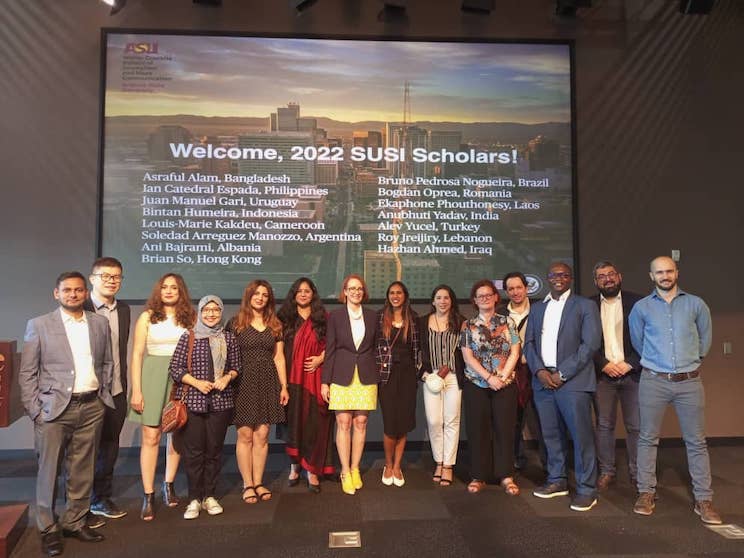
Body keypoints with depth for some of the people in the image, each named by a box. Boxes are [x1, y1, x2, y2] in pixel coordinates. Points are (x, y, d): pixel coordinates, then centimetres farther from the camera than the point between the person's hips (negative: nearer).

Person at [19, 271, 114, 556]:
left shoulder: (100, 323, 7)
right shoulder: (39, 325, -2)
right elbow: (27, 374, -2)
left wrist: (104, 393, 7)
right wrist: (34, 411, -7)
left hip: (92, 407, 3)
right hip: (54, 408, -3)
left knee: (83, 470, 11)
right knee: (49, 471, 6)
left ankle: (75, 522, 26)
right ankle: (48, 529, 21)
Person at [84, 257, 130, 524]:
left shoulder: (124, 310, 7)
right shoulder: (81, 309, -11)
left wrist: (124, 386, 11)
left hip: (116, 392, 5)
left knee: (109, 447, 16)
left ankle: (102, 499, 32)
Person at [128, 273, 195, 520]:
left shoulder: (189, 317, 5)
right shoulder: (147, 317, 2)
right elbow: (137, 354, -1)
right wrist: (136, 391, -6)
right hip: (153, 377, -1)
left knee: (176, 436, 10)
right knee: (151, 438, 0)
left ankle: (168, 486, 27)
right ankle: (148, 496, 9)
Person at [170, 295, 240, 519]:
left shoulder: (229, 338, 6)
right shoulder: (188, 337, 0)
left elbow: (236, 366, 14)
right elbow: (175, 367, -1)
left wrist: (227, 377, -6)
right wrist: (196, 382, -11)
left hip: (220, 401, 2)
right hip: (192, 400, -2)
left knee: (214, 450, 8)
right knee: (193, 450, 2)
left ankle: (209, 496, 22)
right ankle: (194, 499, 16)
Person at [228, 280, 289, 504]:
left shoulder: (275, 325, 12)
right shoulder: (236, 323, 2)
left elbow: (279, 358, 12)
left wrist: (284, 386, 8)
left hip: (267, 384, 3)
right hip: (243, 383, -3)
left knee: (262, 435, 2)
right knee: (245, 434, -1)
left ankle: (258, 483, 13)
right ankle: (248, 484, 10)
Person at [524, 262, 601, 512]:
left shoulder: (585, 306, 2)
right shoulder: (537, 308, 17)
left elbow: (590, 344, -7)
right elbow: (529, 343, 12)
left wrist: (562, 373, -12)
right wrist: (540, 371, -6)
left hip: (572, 380, -4)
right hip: (542, 380, 4)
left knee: (581, 435, -2)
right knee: (551, 434, 11)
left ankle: (586, 489, 9)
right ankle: (557, 480, 24)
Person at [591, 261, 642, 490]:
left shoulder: (637, 302, 3)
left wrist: (629, 363, -9)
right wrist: (604, 364, -8)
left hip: (632, 372, 0)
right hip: (602, 374, 1)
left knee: (635, 426, 4)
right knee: (604, 425, 6)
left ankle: (637, 473, 17)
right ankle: (606, 471, 16)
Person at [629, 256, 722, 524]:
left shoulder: (696, 304, 4)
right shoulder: (641, 307, 2)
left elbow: (706, 338, 17)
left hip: (689, 381, 1)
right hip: (653, 381, 0)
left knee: (697, 441, 5)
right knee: (648, 438, 4)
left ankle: (703, 499, 14)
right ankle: (646, 493, 14)